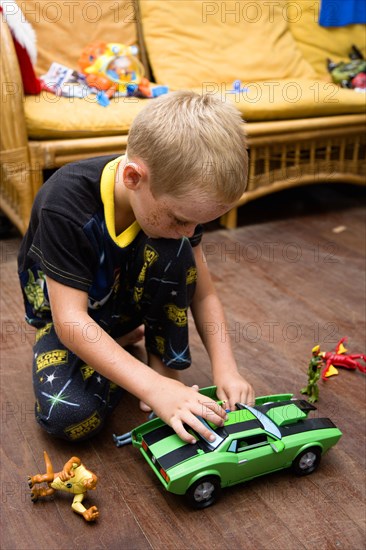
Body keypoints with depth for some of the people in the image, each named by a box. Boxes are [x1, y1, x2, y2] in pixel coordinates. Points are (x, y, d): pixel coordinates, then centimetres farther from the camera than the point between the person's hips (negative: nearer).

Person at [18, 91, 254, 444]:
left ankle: (164, 363, -9)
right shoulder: (65, 205, -35)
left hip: (127, 299, 3)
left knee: (173, 251, -29)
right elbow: (70, 319, -36)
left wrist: (225, 367, -25)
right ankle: (125, 339, 2)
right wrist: (154, 388, -43)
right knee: (67, 416, -27)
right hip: (65, 310, -2)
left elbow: (203, 293, -11)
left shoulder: (179, 198, -20)